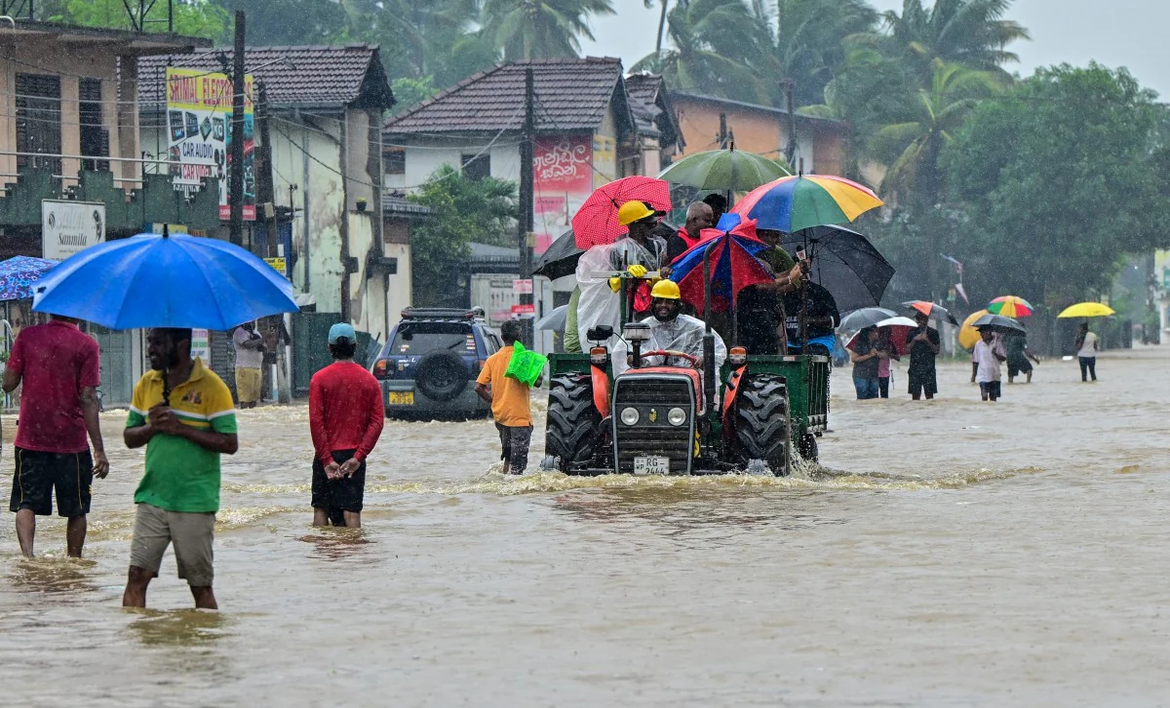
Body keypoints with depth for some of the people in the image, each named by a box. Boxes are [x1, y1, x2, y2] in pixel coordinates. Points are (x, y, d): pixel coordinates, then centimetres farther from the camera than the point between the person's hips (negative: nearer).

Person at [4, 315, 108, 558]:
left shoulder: (27, 336, -2)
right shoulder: (86, 345, -8)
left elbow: (8, 384, -1)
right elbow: (88, 399, -12)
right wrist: (99, 450, -10)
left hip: (30, 437, 1)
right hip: (71, 440, -1)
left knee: (26, 503, 4)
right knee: (76, 510, 12)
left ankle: (27, 553, -18)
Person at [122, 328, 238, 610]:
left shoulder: (211, 386, -6)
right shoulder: (147, 384, 10)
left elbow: (230, 444, -11)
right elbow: (129, 437, 14)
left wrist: (181, 428, -18)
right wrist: (153, 427, -8)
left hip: (195, 502, -4)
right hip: (152, 499, 4)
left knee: (200, 586, 3)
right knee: (137, 576, -5)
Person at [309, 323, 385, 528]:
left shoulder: (319, 379, -4)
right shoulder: (369, 380, 3)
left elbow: (316, 421, -10)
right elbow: (377, 421, -4)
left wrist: (326, 459, -9)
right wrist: (358, 457, -6)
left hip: (327, 456, -1)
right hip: (355, 455, 2)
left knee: (321, 509, 9)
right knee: (351, 511, -1)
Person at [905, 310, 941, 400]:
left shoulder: (933, 332, 7)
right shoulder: (911, 332, 12)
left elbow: (936, 351, 1)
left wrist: (927, 341, -11)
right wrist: (914, 340, -6)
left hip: (928, 368, -1)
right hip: (915, 368, 1)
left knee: (929, 395, -6)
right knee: (915, 395, -3)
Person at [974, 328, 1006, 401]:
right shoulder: (978, 344, 2)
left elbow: (1004, 358, 1)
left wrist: (995, 354, -18)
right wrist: (974, 375, 10)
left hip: (994, 375, 1)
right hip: (983, 375, -1)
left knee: (993, 398, 4)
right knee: (984, 396, -13)